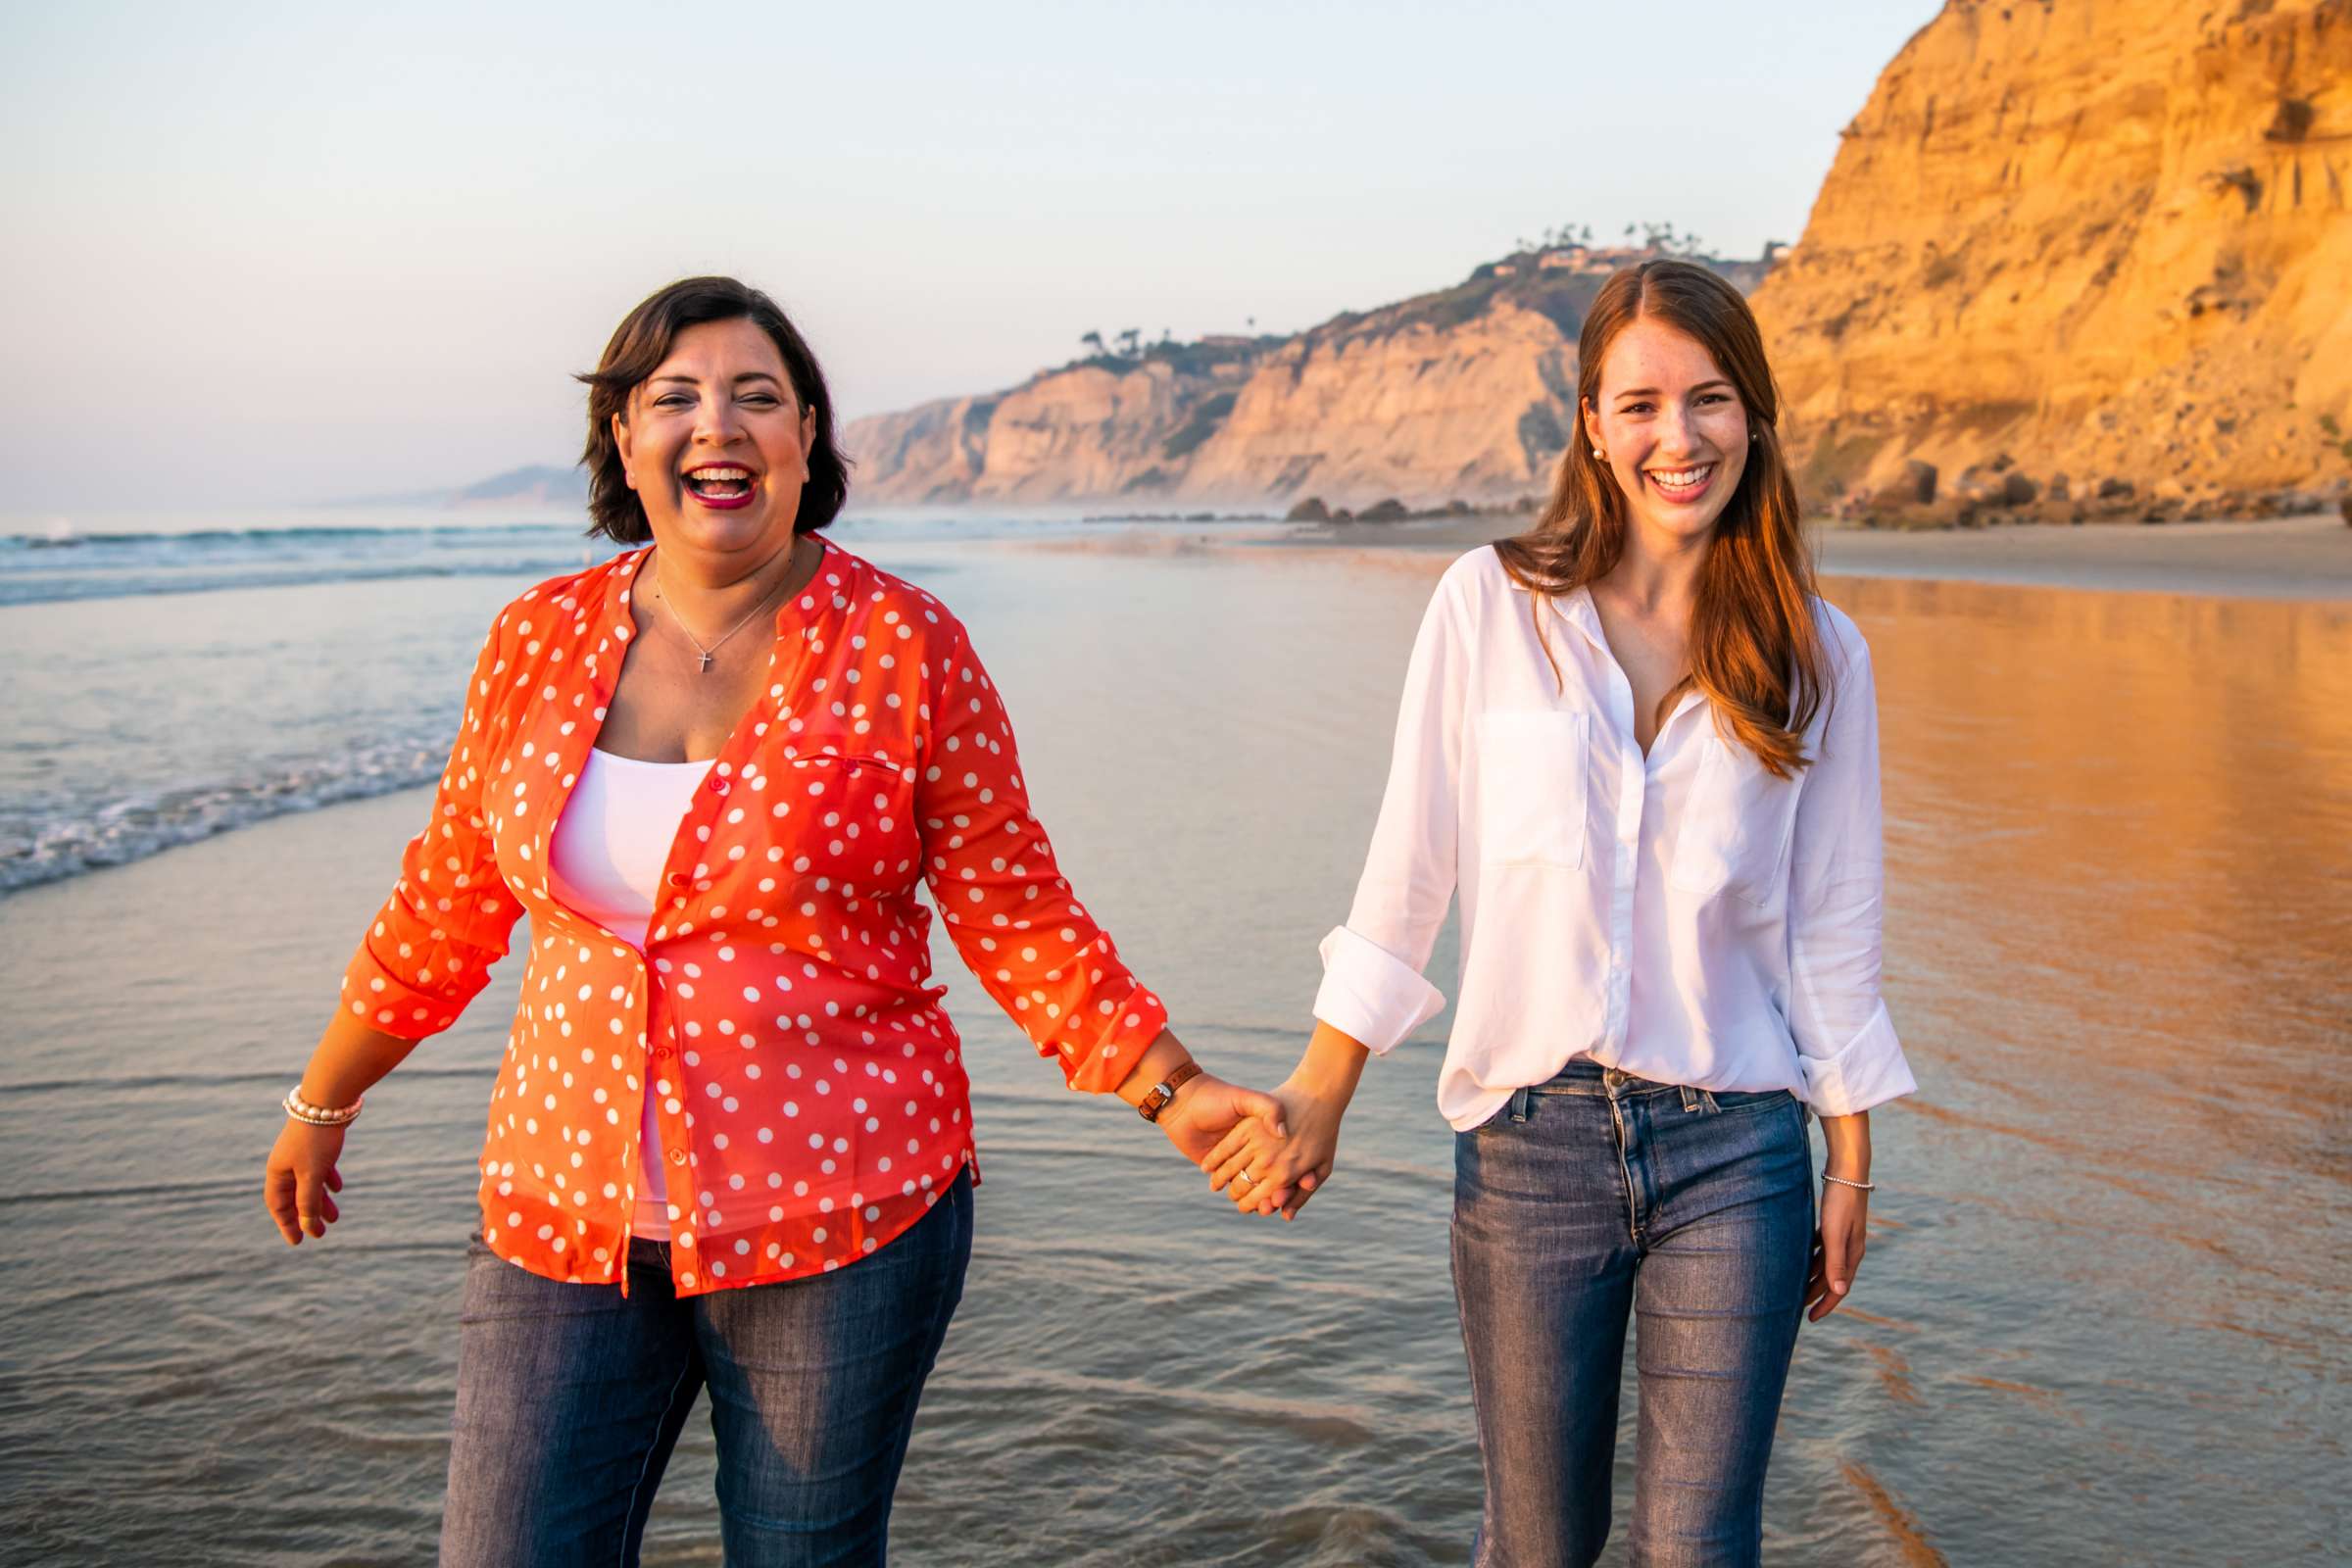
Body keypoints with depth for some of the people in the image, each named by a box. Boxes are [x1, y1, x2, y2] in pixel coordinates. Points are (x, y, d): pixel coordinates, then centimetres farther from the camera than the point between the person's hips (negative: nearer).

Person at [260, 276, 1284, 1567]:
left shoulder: (904, 648, -6)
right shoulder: (539, 643, 3)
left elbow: (1016, 917, -1)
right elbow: (445, 902, 15)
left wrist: (1171, 1093, -7)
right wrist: (320, 1105, 23)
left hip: (838, 1216, -2)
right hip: (565, 1210, 3)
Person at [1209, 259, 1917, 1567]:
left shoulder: (1817, 657, 1)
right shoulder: (1492, 606, -4)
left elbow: (1833, 929, 6)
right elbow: (1408, 871, 0)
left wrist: (1852, 1166, 9)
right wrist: (1318, 1097, 1)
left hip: (1735, 1151, 1)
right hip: (1529, 1141, 0)